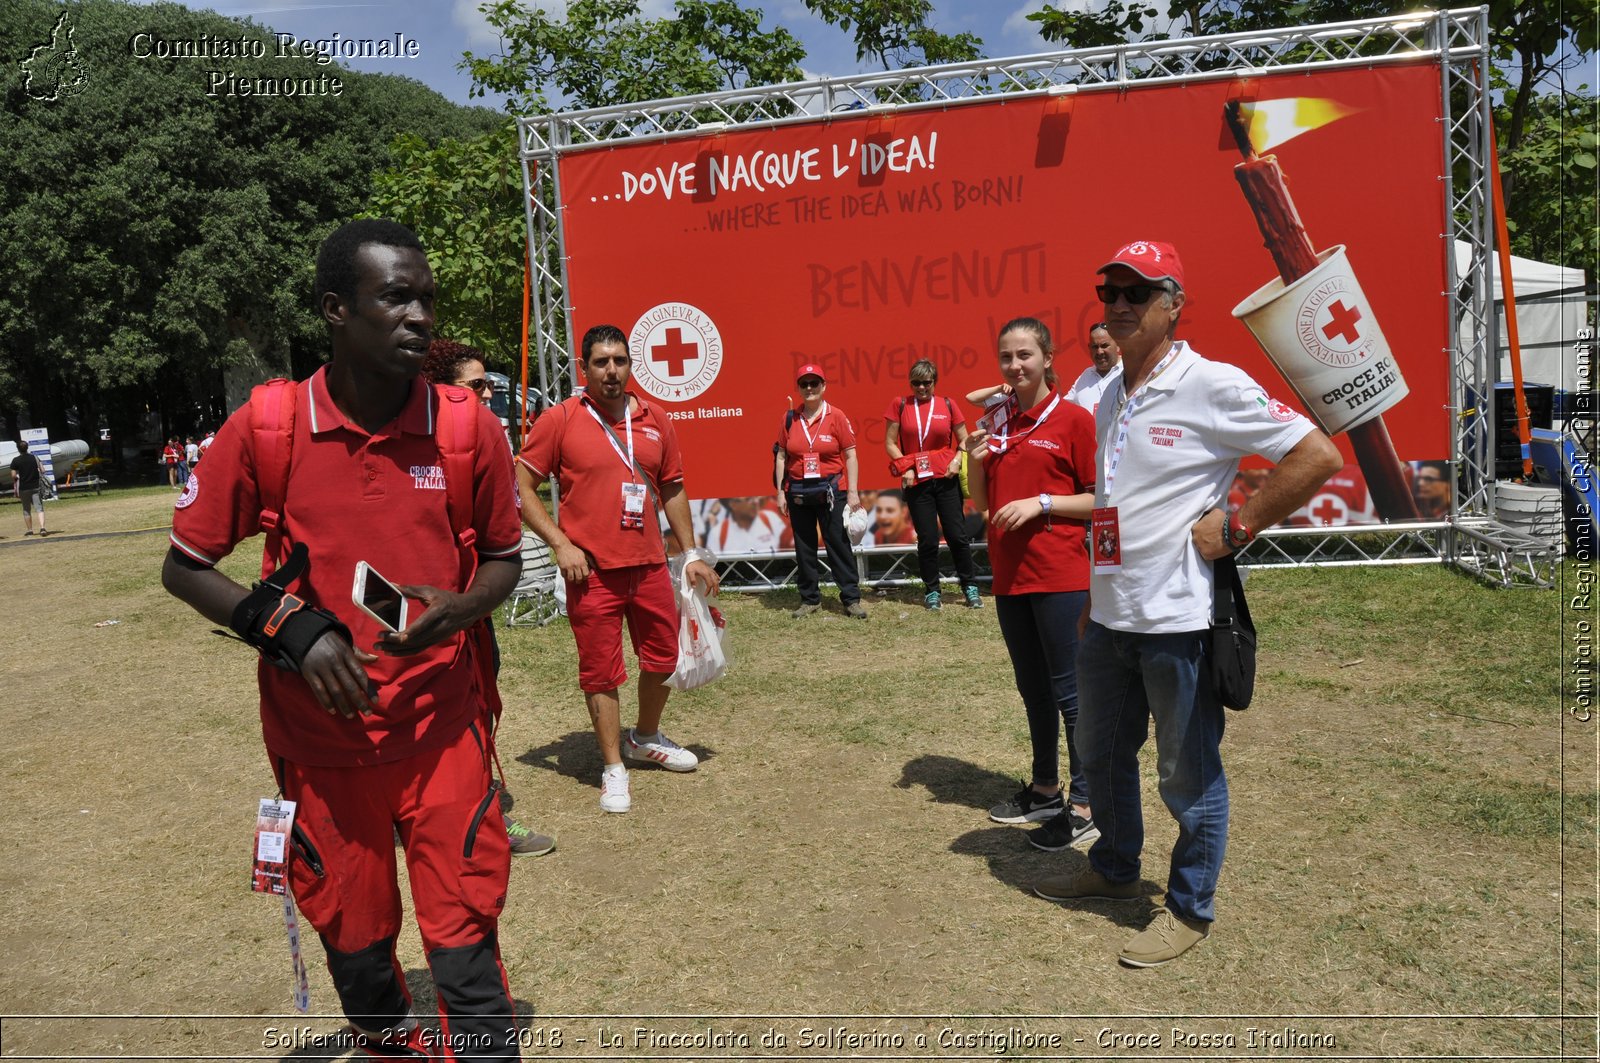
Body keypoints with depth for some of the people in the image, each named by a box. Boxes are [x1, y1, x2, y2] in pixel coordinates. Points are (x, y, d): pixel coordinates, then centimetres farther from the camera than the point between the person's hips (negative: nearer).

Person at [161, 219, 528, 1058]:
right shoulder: (265, 426, -8)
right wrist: (291, 630, -13)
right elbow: (184, 567, 2)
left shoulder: (469, 428, -6)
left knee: (466, 943, 1)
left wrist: (461, 608, -14)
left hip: (442, 727, 0)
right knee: (353, 940, 17)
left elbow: (503, 558, 7)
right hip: (320, 730, 1)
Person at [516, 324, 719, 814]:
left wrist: (691, 555, 12)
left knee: (663, 657, 15)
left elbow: (672, 490, 15)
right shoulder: (560, 420, -6)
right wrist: (560, 544, -13)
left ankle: (646, 739, 41)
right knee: (600, 671, 4)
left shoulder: (655, 420, 7)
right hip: (592, 570, -4)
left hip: (650, 565, 5)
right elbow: (521, 486, -4)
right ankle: (614, 769, 20)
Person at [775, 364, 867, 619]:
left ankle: (852, 600, 6)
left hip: (830, 491, -3)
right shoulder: (790, 418, 4)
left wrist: (852, 491, -7)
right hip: (798, 493, 3)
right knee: (804, 548, 9)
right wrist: (781, 492, 4)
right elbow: (781, 456, 8)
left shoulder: (836, 416, -3)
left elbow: (850, 455, -2)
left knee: (839, 545, -1)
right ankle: (810, 600, 20)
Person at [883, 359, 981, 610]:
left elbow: (964, 440, 10)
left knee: (957, 535, 1)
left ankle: (970, 587, 15)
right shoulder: (900, 405, 3)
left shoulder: (947, 405, 4)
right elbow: (890, 443, 5)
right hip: (916, 482, 0)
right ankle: (931, 591, 18)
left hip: (946, 479, 0)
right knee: (927, 540, 3)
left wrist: (958, 460, -8)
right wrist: (905, 468, -7)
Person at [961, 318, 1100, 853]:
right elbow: (982, 502, 15)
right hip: (1010, 576, 7)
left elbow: (1102, 499, -7)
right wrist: (975, 461, -3)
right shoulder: (996, 423, 11)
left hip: (1061, 576, -6)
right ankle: (1045, 788, 31)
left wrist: (1042, 502, -17)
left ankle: (1084, 805, 11)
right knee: (1033, 688, 17)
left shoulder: (1073, 419, -6)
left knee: (1069, 691, 0)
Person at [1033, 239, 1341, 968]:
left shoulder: (1211, 385, -12)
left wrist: (1237, 526, -15)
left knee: (1188, 776, 7)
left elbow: (1318, 454, -14)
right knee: (1101, 755, 21)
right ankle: (1115, 871, 42)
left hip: (1177, 619, -8)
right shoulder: (1110, 399, 12)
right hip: (1108, 615, 8)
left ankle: (1190, 909, 27)